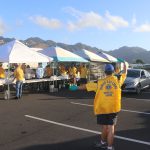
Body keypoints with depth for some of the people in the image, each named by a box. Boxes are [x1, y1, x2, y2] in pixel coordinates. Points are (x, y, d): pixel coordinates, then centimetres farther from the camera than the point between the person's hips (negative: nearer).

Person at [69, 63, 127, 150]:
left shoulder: (100, 82, -3)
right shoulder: (117, 80, -1)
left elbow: (87, 86, 4)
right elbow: (124, 74, 16)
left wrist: (77, 87, 15)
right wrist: (125, 64, 31)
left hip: (102, 108, 1)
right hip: (113, 108, 0)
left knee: (104, 127, 14)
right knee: (111, 128, 3)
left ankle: (103, 142, 35)